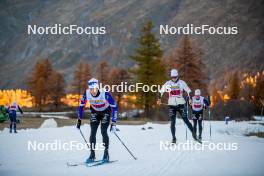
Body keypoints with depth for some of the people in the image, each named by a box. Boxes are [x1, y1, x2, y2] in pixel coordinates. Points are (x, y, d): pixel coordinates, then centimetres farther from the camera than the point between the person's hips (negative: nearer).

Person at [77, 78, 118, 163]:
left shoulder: (105, 94, -34)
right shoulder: (86, 93, -23)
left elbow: (114, 107, -28)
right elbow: (82, 106, -5)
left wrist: (113, 123, -32)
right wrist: (79, 120, -4)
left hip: (105, 112, -3)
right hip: (95, 112, 3)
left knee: (103, 132, -14)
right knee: (93, 132, -8)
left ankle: (106, 154, 1)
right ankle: (92, 155, 1)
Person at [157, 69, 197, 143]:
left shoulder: (182, 83, 0)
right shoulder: (168, 83, 2)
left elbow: (188, 91, 6)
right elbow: (161, 91, 10)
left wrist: (190, 99, -8)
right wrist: (159, 99, -4)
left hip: (181, 104, -1)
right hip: (171, 105, 1)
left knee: (186, 120, -2)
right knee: (172, 122, -3)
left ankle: (193, 133, 14)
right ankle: (173, 138, 5)